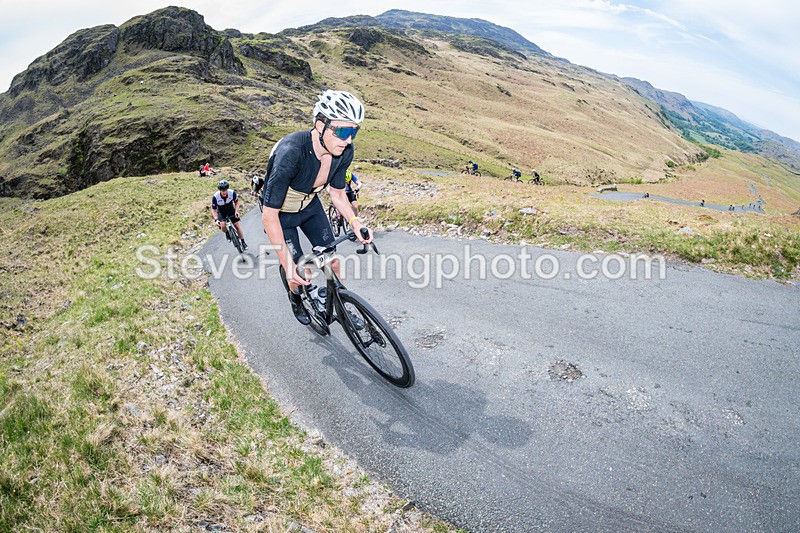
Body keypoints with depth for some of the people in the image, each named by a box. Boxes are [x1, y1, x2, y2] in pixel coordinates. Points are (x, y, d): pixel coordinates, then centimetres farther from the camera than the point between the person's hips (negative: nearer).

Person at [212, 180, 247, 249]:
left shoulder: (232, 193, -27)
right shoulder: (215, 197, -31)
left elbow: (236, 202, -7)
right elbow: (213, 210, -20)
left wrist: (236, 211, -21)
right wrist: (216, 219, -32)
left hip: (231, 210, 1)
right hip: (221, 212, -1)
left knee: (237, 225, -4)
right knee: (223, 225, -24)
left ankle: (243, 242, 11)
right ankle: (227, 233, 12)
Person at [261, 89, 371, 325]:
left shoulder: (344, 151, -22)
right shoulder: (291, 153, -40)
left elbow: (337, 192, -4)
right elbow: (269, 215, -35)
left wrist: (355, 222, -21)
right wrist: (288, 265, -36)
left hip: (310, 205, 5)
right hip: (280, 213, -4)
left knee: (332, 261, 0)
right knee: (299, 273, -3)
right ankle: (296, 299, 32)